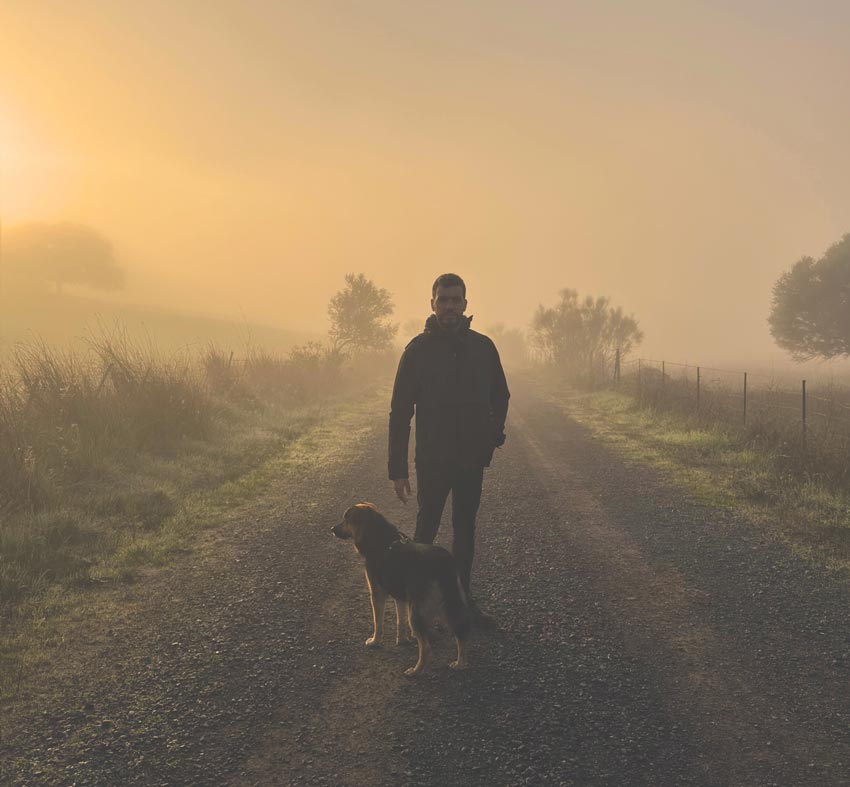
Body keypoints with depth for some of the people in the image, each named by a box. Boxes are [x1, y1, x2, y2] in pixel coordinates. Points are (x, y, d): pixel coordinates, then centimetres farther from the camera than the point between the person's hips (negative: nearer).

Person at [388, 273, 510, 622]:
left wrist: (492, 436, -1)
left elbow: (500, 397, 15)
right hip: (432, 460, -3)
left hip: (472, 460, 3)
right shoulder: (418, 350, -7)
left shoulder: (483, 347, 1)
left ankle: (462, 597, 25)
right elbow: (400, 412, -7)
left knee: (465, 530, 13)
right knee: (426, 529, 5)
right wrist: (398, 469, -11)